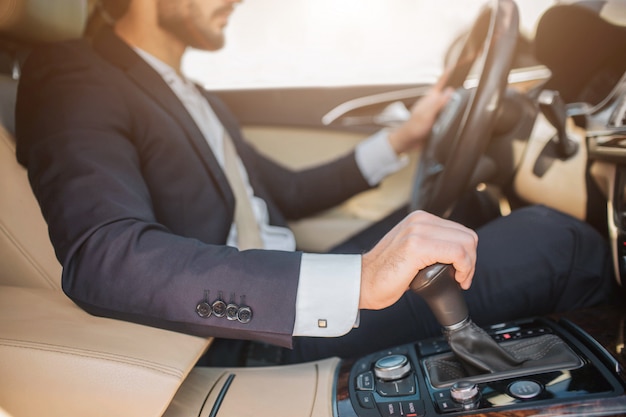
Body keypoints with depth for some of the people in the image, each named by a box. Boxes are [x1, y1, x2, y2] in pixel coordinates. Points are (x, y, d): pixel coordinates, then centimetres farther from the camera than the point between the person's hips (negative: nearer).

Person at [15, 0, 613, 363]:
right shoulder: (71, 77, -11)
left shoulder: (191, 99, 18)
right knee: (555, 242, -12)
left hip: (285, 292, 10)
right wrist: (358, 281, -38)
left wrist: (401, 139, 18)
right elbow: (103, 260, -30)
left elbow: (288, 192, 24)